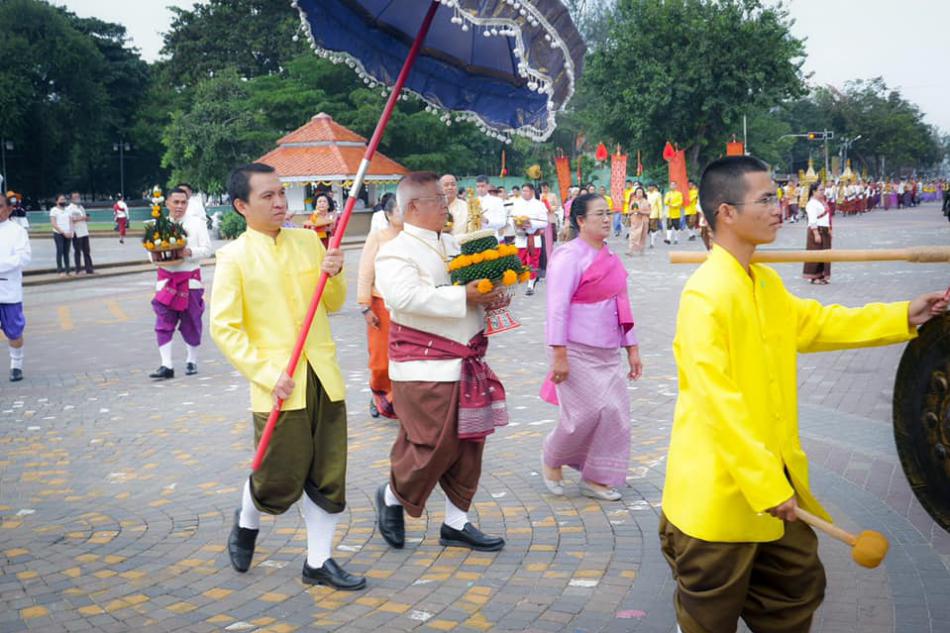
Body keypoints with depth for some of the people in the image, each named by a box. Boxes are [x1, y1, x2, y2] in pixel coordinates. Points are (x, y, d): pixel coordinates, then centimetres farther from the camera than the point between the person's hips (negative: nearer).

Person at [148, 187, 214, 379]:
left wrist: (190, 252, -21)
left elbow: (208, 249, -3)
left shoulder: (197, 223, 0)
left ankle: (192, 361, 22)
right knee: (164, 323, -4)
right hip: (166, 278, 2)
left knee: (191, 323, 6)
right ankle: (166, 365, -3)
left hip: (190, 279, -2)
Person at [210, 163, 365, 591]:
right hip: (280, 386, -5)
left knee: (328, 475, 8)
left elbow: (334, 304, 16)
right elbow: (223, 327, -9)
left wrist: (334, 275, -5)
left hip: (324, 376, 5)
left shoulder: (308, 241, 9)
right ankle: (247, 522, 37)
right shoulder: (234, 257, -5)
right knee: (280, 479, 4)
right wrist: (267, 374, -16)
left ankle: (318, 562, 23)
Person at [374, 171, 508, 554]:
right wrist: (463, 297, -27)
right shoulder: (396, 252, -9)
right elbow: (405, 297, -26)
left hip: (466, 362, 8)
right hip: (426, 368, -8)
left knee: (468, 442, 10)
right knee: (436, 444, -6)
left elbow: (473, 283, 24)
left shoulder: (450, 245, 16)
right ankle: (393, 495, 21)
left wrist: (489, 295, 0)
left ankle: (456, 522, 21)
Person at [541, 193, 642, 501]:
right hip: (578, 351, -8)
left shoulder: (609, 257, 14)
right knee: (587, 412, -6)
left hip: (607, 352, 8)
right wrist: (559, 355, -21)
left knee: (615, 412, 3)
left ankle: (596, 479, 16)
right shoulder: (570, 256, -11)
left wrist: (632, 348, 16)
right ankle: (552, 458, 22)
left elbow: (621, 305, 19)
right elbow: (557, 307, -16)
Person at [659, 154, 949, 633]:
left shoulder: (767, 283, 7)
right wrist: (766, 486, -25)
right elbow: (718, 402, -25)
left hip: (774, 476, 9)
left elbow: (815, 324, 23)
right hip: (720, 489, -9)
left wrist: (902, 317, 17)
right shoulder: (706, 294, -22)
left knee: (797, 586, 21)